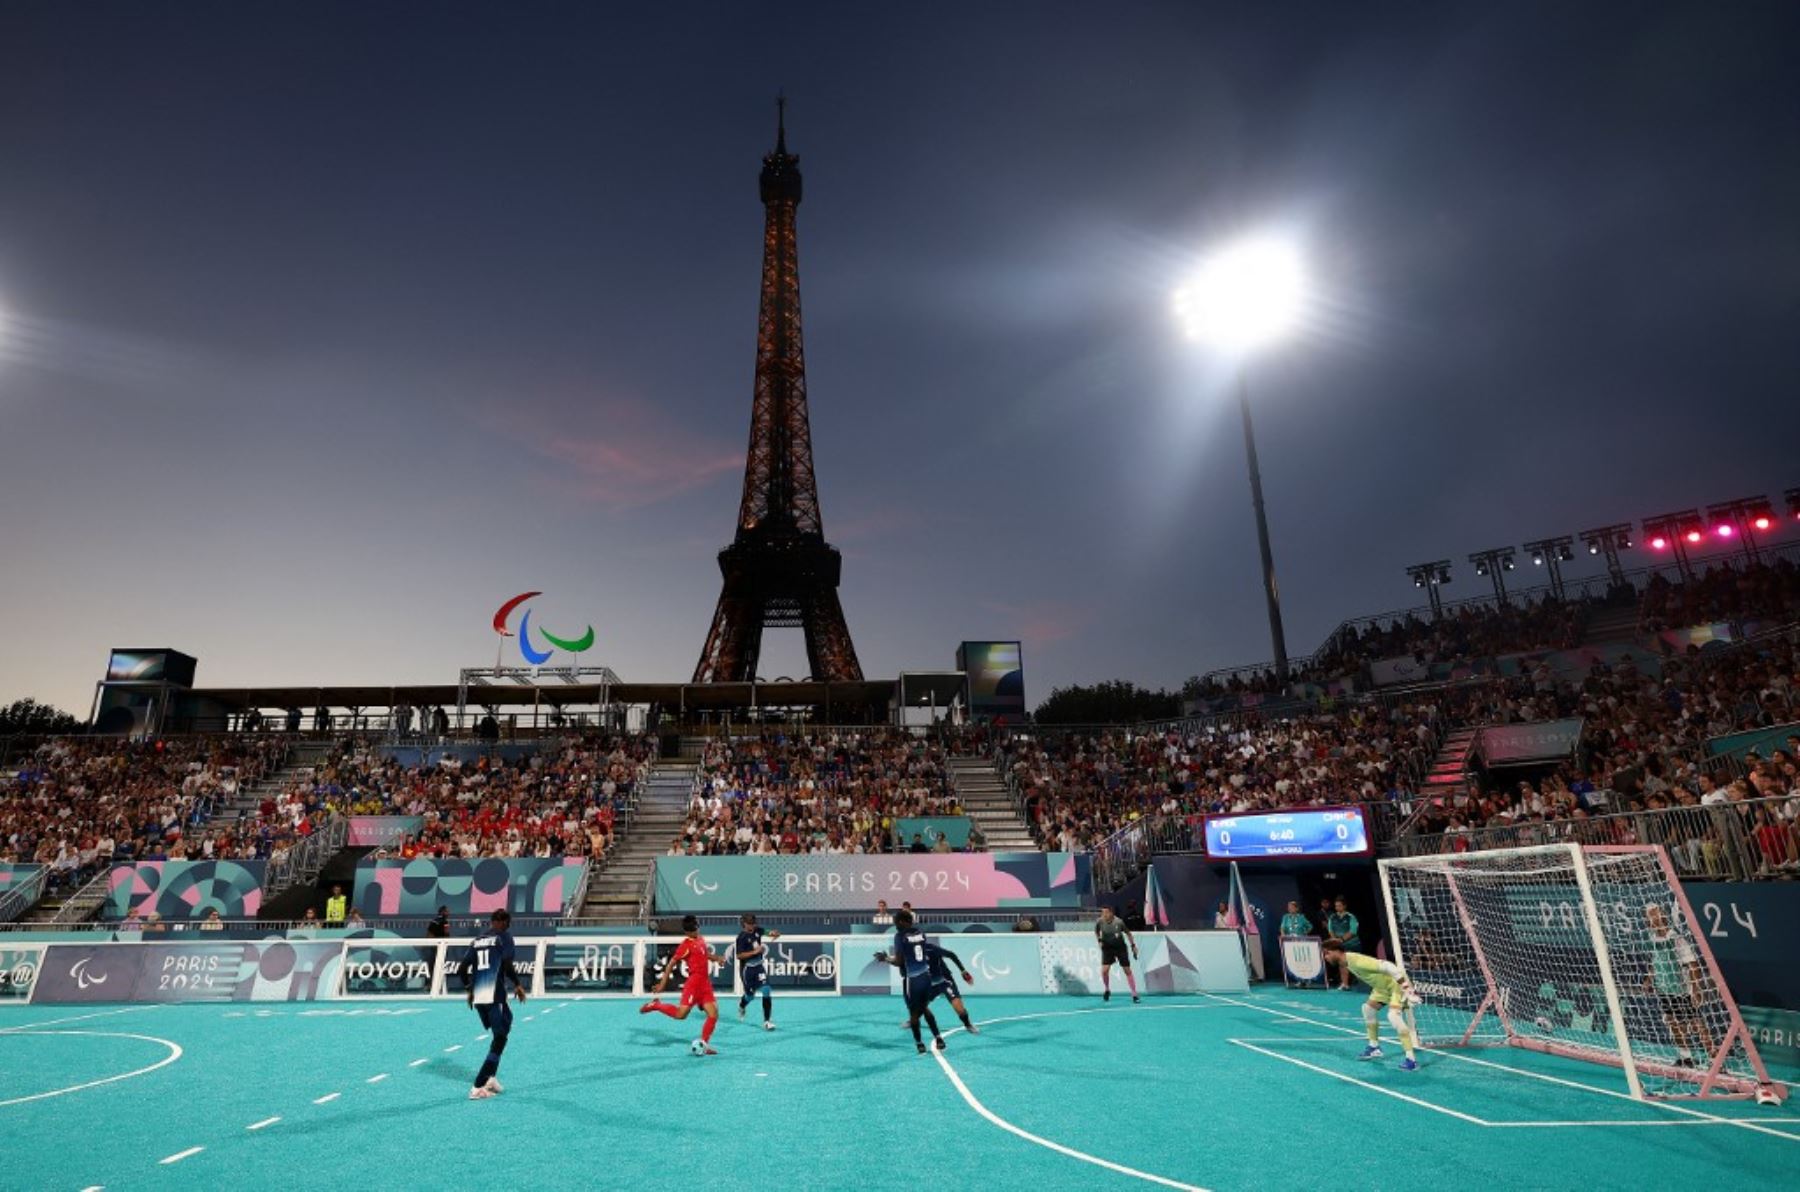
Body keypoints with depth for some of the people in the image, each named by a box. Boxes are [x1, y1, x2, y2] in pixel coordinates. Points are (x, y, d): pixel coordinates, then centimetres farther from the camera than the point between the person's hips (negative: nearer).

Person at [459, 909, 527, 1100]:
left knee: (498, 1035, 23)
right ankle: (478, 1087, -6)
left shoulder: (477, 941, 16)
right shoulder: (504, 937, -2)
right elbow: (507, 965, -14)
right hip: (495, 996, -7)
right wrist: (518, 985, 0)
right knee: (499, 1039, 1)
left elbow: (462, 969, 14)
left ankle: (491, 1078, 16)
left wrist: (469, 990, 28)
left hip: (478, 998, 7)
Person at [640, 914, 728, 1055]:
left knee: (714, 1015, 0)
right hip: (694, 983, -7)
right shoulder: (686, 945, -9)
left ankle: (704, 1045, 12)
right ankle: (655, 1005, 12)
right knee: (681, 1014, -10)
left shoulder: (701, 940, 14)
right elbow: (671, 963, -11)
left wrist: (718, 958, 11)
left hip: (705, 983, 7)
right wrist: (662, 984, -15)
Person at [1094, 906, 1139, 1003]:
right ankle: (1107, 990, 16)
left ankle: (1134, 994, 14)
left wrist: (1133, 946, -1)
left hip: (1120, 947, -1)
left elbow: (1128, 933, -3)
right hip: (1107, 948, 1)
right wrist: (1099, 940, -7)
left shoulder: (1119, 922, -21)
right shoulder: (1100, 922, -16)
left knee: (1127, 970, 1)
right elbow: (1096, 931, 7)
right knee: (1104, 970, -12)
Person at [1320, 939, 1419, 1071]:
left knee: (1393, 1015, -27)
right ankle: (1374, 1047, 32)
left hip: (1397, 983, -10)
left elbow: (1386, 966, -35)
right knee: (1368, 1007, 17)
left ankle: (1411, 1060, -24)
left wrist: (1406, 987, -34)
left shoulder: (1357, 961, -32)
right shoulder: (1347, 963, -2)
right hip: (1383, 986, 10)